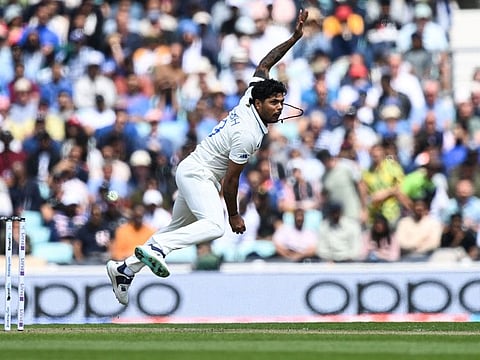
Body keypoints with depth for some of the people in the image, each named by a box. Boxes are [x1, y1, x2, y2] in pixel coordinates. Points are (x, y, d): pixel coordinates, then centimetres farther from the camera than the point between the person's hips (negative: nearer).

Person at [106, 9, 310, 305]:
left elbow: (264, 64, 15)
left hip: (193, 172, 10)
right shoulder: (248, 135, -24)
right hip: (198, 173, -10)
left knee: (178, 229, 16)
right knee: (215, 226, -30)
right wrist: (234, 215, -8)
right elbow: (231, 180, -19)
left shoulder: (251, 97, 0)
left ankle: (125, 269, 19)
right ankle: (156, 248, -36)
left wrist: (294, 38, 8)